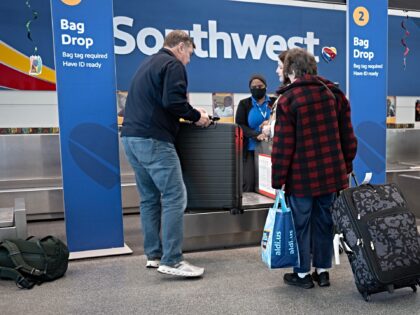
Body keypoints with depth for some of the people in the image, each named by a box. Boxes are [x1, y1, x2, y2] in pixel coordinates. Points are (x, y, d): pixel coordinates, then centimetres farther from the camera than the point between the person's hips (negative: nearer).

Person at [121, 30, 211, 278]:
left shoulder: (149, 63, 25)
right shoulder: (173, 65, -4)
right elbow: (173, 101, -18)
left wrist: (188, 113, 20)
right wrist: (197, 116, -3)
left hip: (132, 137, 10)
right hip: (153, 140, -10)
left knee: (150, 198, 12)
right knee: (175, 197, -7)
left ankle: (154, 255, 17)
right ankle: (171, 260, -6)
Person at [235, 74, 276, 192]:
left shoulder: (274, 102, 7)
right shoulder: (244, 104, 7)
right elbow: (239, 125, -2)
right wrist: (256, 135, -18)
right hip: (251, 149, 0)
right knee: (248, 182, -6)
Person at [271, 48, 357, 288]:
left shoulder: (288, 99, -9)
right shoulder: (335, 93, 6)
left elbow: (283, 145, -11)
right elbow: (347, 136, 9)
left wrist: (278, 180, -5)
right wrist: (346, 166, 19)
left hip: (302, 176, -5)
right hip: (332, 173, 5)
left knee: (301, 223, 8)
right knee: (324, 222, 14)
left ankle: (303, 273, 17)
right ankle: (323, 270, 25)